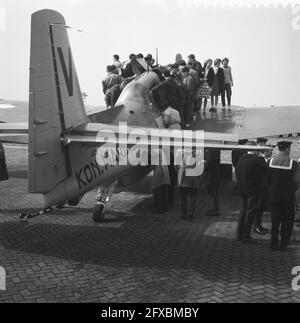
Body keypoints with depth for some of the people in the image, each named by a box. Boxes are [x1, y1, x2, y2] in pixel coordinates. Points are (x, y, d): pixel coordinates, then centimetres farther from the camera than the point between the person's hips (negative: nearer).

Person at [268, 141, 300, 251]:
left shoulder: (271, 162, -3)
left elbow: (267, 179, 2)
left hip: (274, 196, 3)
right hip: (288, 197, -3)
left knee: (275, 221, 12)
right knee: (287, 221, 11)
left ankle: (274, 244, 15)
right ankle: (284, 244, 15)